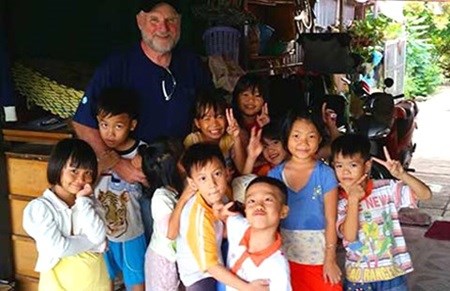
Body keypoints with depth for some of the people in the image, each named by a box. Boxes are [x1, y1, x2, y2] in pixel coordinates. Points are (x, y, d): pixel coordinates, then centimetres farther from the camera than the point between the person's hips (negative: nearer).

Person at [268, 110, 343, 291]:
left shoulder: (325, 175, -7)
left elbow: (331, 221, -6)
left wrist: (330, 259, -7)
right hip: (285, 255, 2)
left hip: (318, 256, -2)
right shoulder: (275, 174, -1)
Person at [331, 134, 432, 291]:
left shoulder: (386, 188, -8)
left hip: (392, 272, 0)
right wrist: (353, 199, -25)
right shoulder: (337, 199, -8)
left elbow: (425, 194, -12)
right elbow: (349, 236, -19)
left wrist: (402, 175, -26)